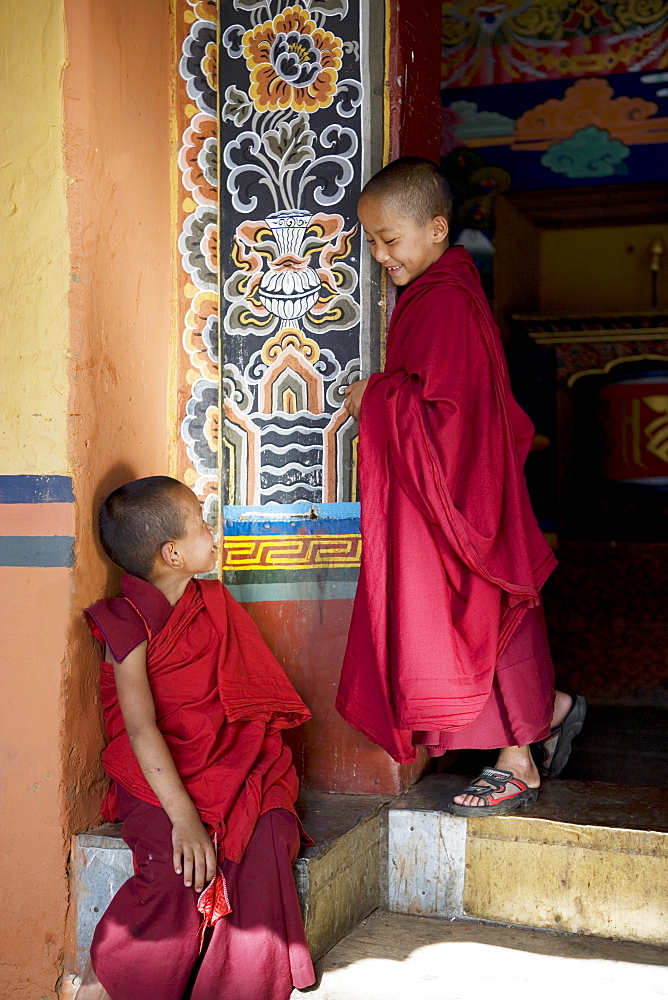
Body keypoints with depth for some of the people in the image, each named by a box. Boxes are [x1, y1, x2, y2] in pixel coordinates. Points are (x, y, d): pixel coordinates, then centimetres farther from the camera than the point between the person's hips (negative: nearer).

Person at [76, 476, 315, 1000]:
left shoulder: (214, 601, 13)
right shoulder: (130, 626, -7)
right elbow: (141, 728, -17)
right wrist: (183, 816, -26)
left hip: (237, 765, 5)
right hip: (161, 779, -4)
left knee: (266, 843, -25)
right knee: (182, 867, -29)